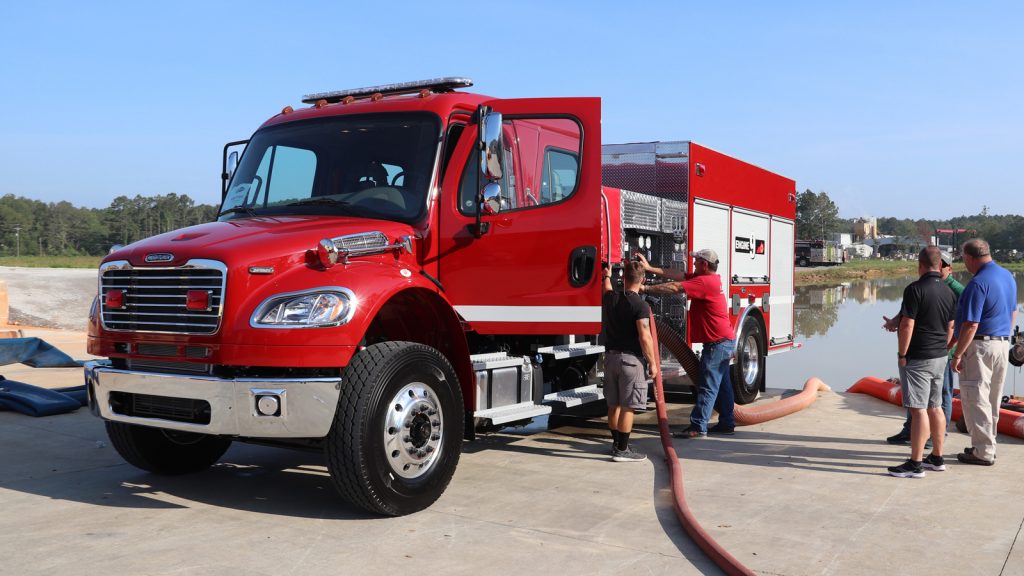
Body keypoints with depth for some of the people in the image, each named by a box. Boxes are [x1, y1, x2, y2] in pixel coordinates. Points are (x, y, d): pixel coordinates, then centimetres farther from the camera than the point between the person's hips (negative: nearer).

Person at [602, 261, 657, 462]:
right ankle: (622, 450, 0)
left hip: (611, 356, 7)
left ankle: (617, 443, 27)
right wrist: (652, 363, -9)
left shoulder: (610, 299, 4)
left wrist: (607, 276, 49)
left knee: (614, 404, 15)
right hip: (631, 359, -6)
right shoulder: (640, 305, -14)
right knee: (627, 407, -2)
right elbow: (645, 337, -18)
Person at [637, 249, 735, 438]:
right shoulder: (710, 278, 12)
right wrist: (650, 268, 4)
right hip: (725, 340, 10)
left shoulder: (705, 282, -19)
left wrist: (646, 288, -18)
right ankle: (727, 423, 23)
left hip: (717, 343, -10)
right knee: (722, 385, 15)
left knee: (708, 386, -9)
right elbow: (678, 275, 9)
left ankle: (698, 427, -8)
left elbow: (674, 287, -24)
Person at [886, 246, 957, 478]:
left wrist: (902, 354, -11)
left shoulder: (915, 289, -17)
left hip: (917, 359, -8)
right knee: (935, 407, 16)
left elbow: (907, 325, -20)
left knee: (918, 410, -7)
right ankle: (937, 458, 24)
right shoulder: (949, 292, 7)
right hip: (939, 358, 8)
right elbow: (950, 328, 13)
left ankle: (915, 464, -5)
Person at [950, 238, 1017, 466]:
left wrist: (957, 355, -16)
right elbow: (1013, 313, 18)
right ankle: (988, 445, 27)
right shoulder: (1008, 276, 9)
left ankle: (983, 452, 3)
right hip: (1003, 344, 9)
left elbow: (971, 325, -22)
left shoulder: (978, 283, -20)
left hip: (980, 346, -9)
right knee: (993, 399, 17)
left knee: (975, 398, -1)